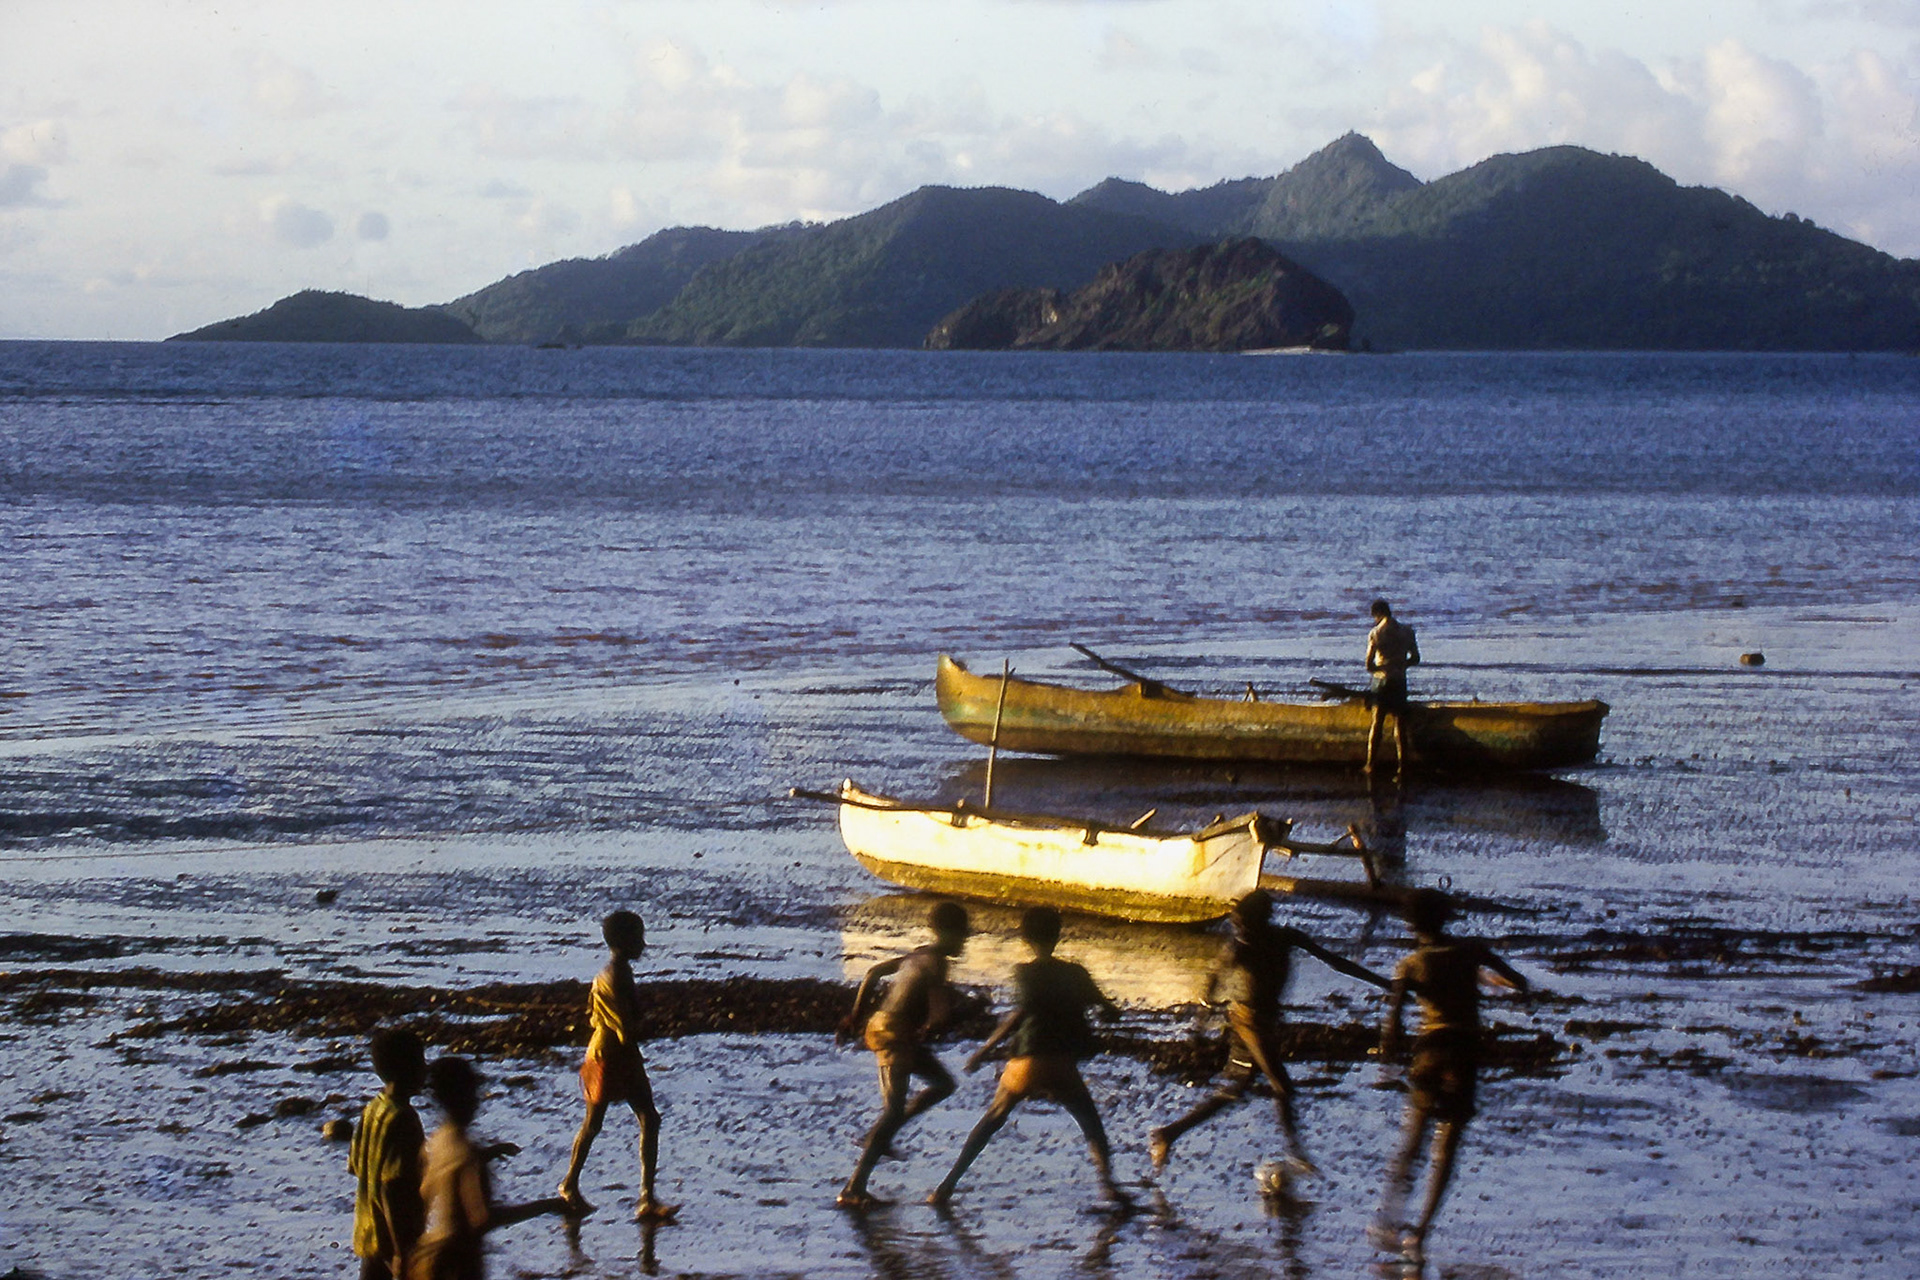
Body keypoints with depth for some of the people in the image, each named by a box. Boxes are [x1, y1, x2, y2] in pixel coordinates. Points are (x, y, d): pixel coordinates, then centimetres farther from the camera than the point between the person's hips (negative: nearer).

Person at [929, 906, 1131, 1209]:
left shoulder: (1025, 972, -1)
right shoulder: (1075, 974, 7)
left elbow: (1021, 1013, -15)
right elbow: (1110, 1012, 8)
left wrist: (985, 1049, -12)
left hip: (1026, 1062, -1)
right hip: (1064, 1067, 1)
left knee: (991, 1121, 15)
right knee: (1092, 1126, 17)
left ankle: (947, 1185, 12)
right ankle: (1108, 1183, -4)